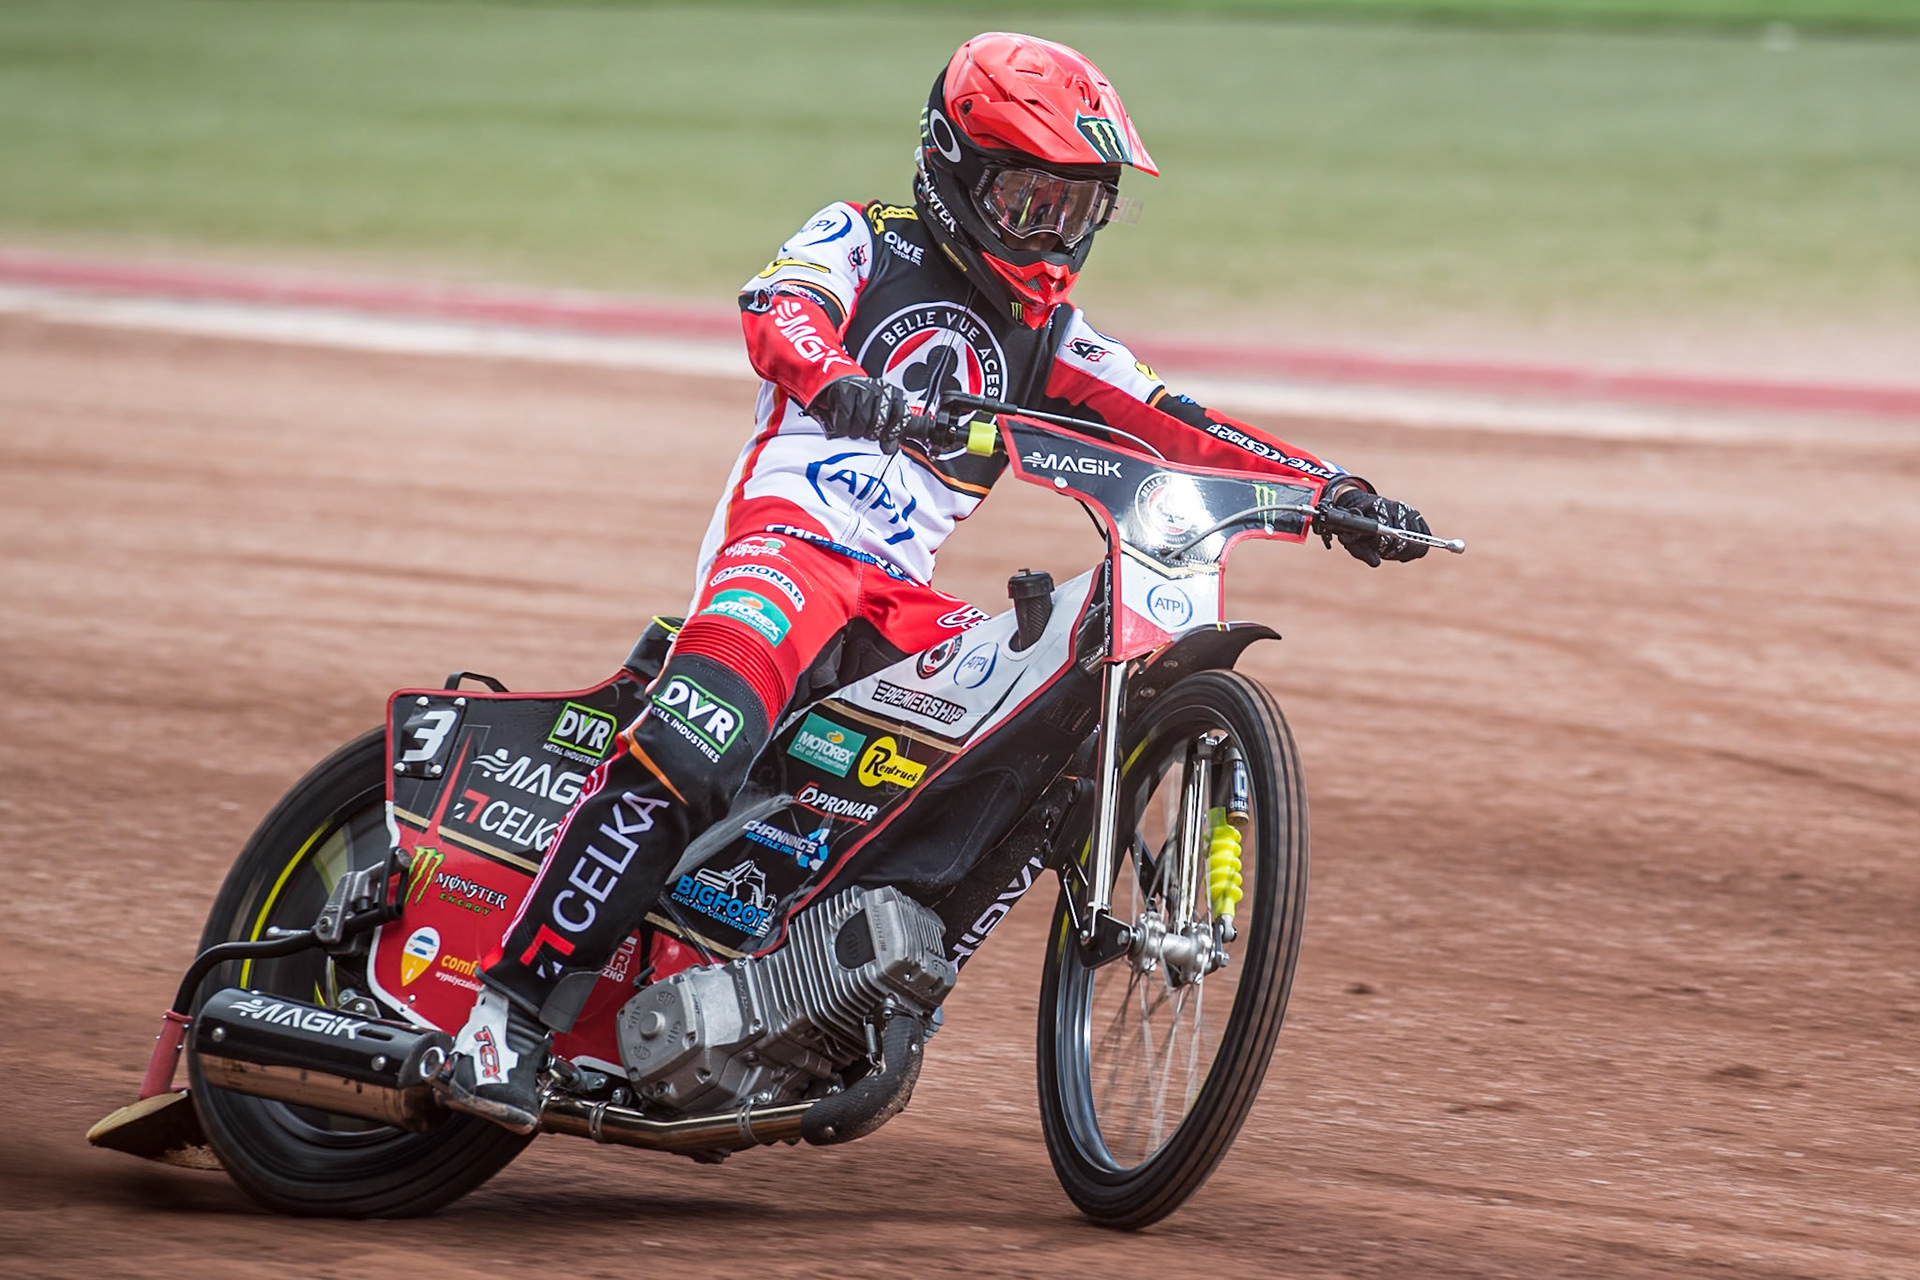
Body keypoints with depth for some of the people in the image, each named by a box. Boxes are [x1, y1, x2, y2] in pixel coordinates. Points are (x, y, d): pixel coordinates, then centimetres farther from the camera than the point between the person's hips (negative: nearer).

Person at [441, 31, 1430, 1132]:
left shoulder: (1046, 335, 23)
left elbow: (1173, 426, 15)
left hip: (900, 601, 7)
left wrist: (1332, 489, 2)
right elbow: (777, 311, -15)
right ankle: (516, 1006, -31)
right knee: (690, 753, -31)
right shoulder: (860, 244, 7)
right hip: (788, 537, -7)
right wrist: (839, 380, -39)